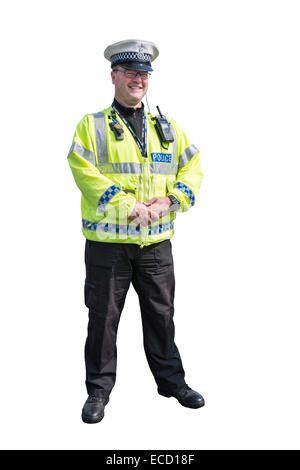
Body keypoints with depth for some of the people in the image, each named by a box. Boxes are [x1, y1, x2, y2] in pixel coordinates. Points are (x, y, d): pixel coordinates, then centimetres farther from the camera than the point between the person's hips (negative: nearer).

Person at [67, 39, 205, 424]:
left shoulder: (168, 127, 13)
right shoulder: (92, 125, 0)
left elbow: (192, 166, 10)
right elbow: (83, 171, -13)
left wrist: (170, 201, -8)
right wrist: (128, 206, -20)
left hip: (156, 242, 3)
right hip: (108, 241, -3)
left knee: (161, 314, 13)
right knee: (103, 317, 6)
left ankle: (171, 381, 31)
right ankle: (98, 391, 22)